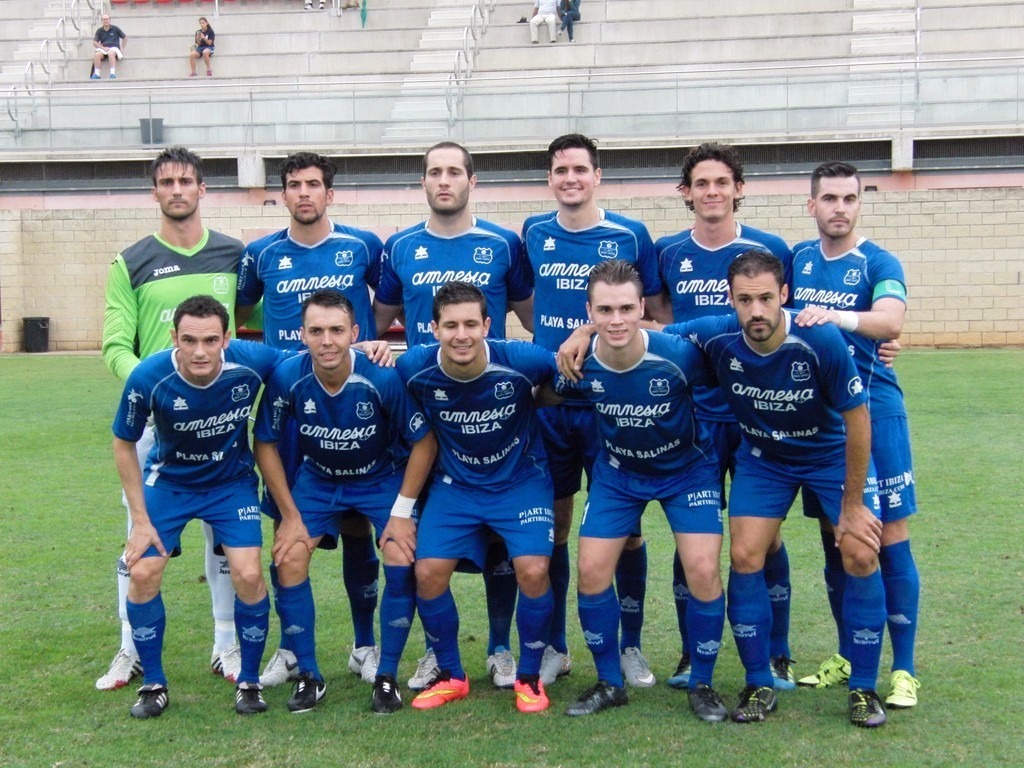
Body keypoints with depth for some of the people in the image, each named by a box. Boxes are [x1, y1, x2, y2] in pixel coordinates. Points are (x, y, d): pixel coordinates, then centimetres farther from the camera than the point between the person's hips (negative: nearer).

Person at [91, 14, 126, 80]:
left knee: (111, 53, -40)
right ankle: (96, 74, -31)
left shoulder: (115, 29, 11)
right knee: (97, 54, -33)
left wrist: (122, 49, 4)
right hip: (103, 49, 2)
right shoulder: (99, 31, 14)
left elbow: (125, 38, 16)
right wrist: (103, 48, -10)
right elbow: (95, 43, 8)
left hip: (114, 48, -2)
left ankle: (113, 74, -44)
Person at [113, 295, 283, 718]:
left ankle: (249, 681, 10)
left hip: (232, 481, 0)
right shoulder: (148, 377, -27)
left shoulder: (251, 362, -27)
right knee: (142, 573, -10)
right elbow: (124, 445, -10)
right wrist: (140, 519, -9)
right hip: (168, 481, 0)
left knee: (248, 575, -13)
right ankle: (153, 684, 13)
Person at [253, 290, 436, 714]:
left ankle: (386, 677, -1)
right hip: (317, 479, 2)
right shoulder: (287, 377, -25)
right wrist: (290, 515, -9)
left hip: (383, 479, -2)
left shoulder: (383, 377, -30)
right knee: (288, 559, -13)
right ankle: (308, 676, 3)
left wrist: (401, 512, -16)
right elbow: (265, 444, -9)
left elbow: (424, 441, -17)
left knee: (403, 560, -19)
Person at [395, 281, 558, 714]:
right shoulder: (414, 368, -18)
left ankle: (529, 677, 7)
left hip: (521, 480, -2)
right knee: (428, 572, -9)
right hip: (454, 485, 2)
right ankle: (450, 676, 15)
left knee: (533, 572, -18)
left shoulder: (520, 361, -24)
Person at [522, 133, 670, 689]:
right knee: (552, 525, 8)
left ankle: (630, 646, 18)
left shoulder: (630, 236, -3)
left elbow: (659, 311, 3)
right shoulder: (533, 234, 5)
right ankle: (554, 646, 21)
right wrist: (548, 349, 10)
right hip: (547, 402, 2)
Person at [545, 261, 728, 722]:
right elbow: (546, 398, 1)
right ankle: (609, 684, 16)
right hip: (617, 472, 2)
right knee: (592, 571, -5)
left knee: (703, 570, -14)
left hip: (687, 468, -2)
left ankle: (702, 685, 9)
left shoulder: (679, 354, -30)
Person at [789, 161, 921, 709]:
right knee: (833, 538, 11)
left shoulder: (878, 263, -6)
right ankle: (846, 657, 24)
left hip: (872, 410, -4)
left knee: (890, 537, -3)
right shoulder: (798, 259, 8)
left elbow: (889, 320, -25)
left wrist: (834, 315, -41)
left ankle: (902, 669, 6)